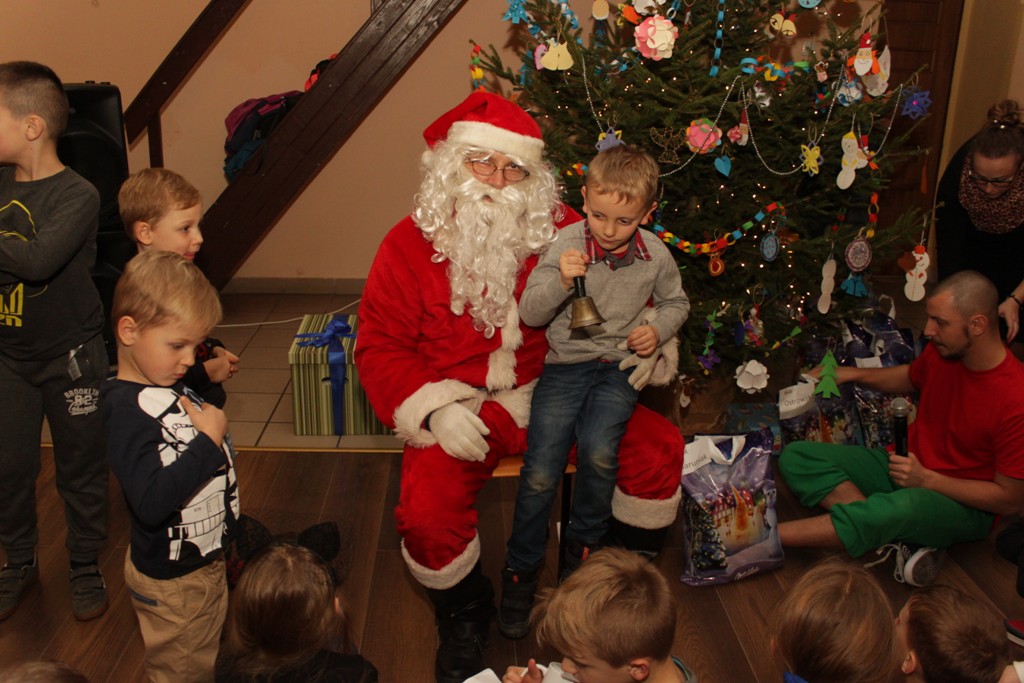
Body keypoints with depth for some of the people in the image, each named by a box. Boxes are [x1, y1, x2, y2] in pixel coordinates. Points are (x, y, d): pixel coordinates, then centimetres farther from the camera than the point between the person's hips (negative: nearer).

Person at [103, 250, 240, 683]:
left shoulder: (174, 385, -1)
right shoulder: (125, 408, -27)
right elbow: (152, 502, -37)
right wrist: (210, 441, -32)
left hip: (209, 561, 8)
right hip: (171, 581, -8)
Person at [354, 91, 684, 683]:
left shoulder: (564, 231, 2)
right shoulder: (410, 245, -5)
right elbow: (381, 346, -5)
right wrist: (433, 407, -19)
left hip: (555, 390, 3)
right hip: (462, 407, -2)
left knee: (660, 446, -11)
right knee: (427, 508, -27)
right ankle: (465, 616, 9)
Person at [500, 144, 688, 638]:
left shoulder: (655, 256, 2)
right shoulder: (566, 244, -5)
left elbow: (676, 302, 20)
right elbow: (530, 313, -6)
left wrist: (658, 329, -1)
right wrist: (559, 281, -25)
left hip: (620, 365, 1)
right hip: (566, 363, 0)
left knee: (598, 450, -26)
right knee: (540, 472, -13)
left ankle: (583, 550, 3)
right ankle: (521, 571, 9)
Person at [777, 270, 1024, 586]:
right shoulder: (941, 350, -6)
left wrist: (927, 479, -20)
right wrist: (853, 374, 4)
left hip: (963, 504, -7)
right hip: (905, 463, 7)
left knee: (904, 507, -43)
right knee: (795, 456, -13)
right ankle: (899, 539, -24)